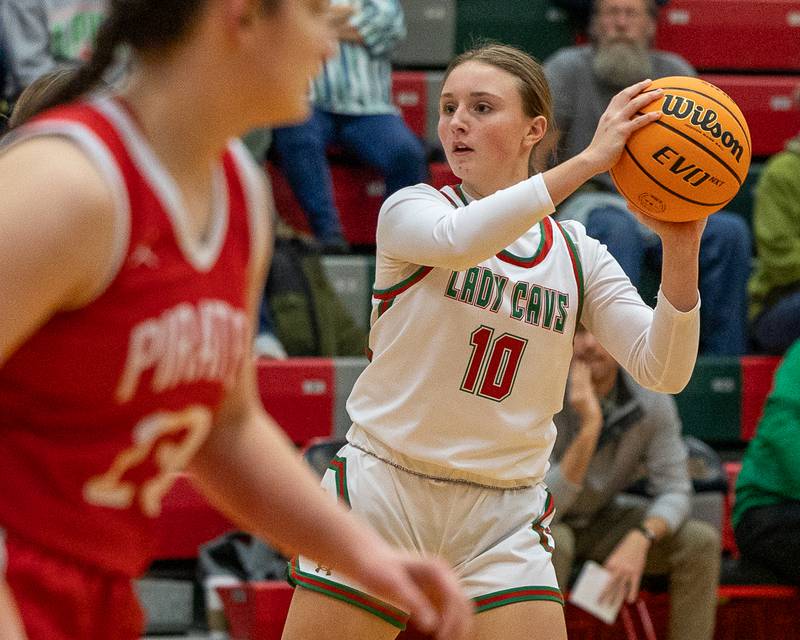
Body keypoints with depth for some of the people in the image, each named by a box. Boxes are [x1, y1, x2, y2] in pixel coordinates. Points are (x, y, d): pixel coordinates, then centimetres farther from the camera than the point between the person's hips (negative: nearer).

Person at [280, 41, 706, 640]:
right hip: (380, 495, -2)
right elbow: (457, 240, -28)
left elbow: (661, 370, -7)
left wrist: (680, 249, -22)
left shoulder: (578, 254, 5)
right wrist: (588, 160, -31)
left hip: (503, 522, 2)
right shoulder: (409, 209, -3)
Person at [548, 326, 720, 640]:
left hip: (601, 520, 4)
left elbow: (673, 491, -11)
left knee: (700, 542, -17)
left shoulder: (651, 398, -14)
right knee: (552, 544, -38)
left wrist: (639, 539, -33)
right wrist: (590, 426, -42)